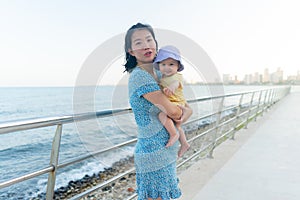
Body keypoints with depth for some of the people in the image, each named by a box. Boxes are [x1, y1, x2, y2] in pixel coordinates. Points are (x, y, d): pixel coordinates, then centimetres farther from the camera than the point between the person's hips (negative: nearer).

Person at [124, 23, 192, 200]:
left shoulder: (158, 73, 9)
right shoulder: (139, 76, -19)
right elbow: (172, 111, -20)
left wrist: (188, 110, -6)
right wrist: (181, 110, 2)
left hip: (166, 150, 9)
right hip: (155, 153, -9)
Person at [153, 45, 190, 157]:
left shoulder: (176, 77, -18)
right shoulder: (163, 77, 9)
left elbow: (175, 83, -44)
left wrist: (170, 88, -64)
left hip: (176, 104, -10)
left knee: (162, 115, -33)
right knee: (176, 125, 23)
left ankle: (174, 134, -17)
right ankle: (184, 144, 38)